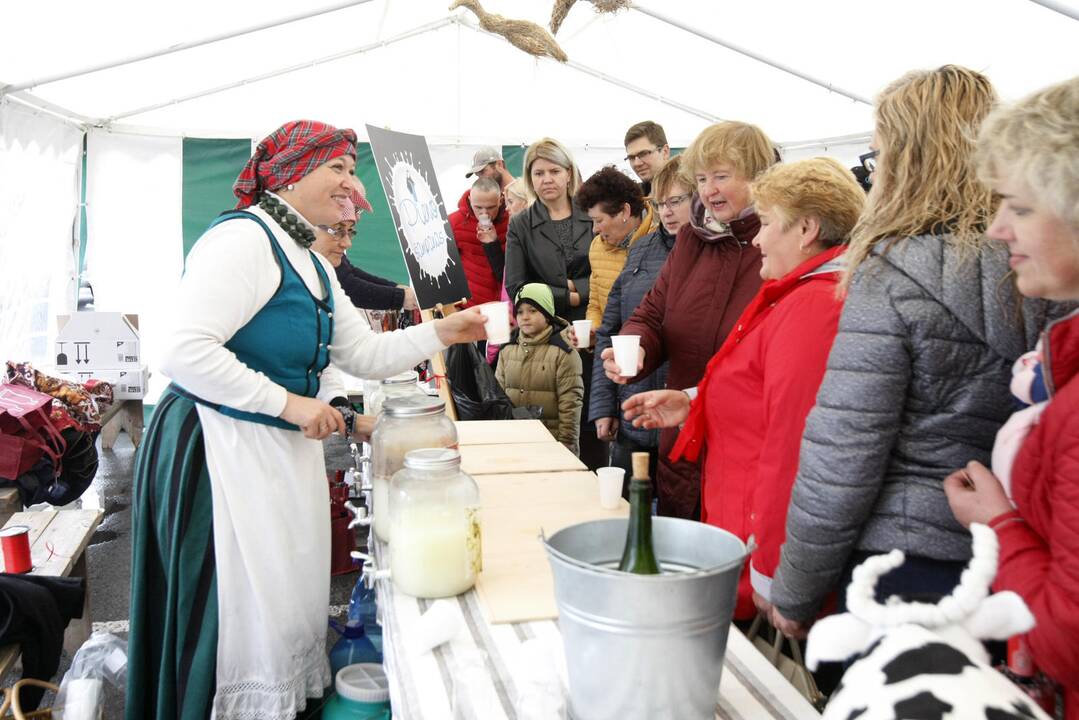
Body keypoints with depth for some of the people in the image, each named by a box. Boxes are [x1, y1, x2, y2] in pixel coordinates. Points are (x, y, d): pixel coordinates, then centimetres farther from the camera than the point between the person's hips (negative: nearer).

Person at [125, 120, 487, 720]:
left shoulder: (314, 265, 15)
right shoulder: (243, 238, -15)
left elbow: (368, 355, 16)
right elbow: (185, 351, -25)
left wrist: (441, 333, 5)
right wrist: (289, 403, -21)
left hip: (287, 452, 10)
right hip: (224, 450, -9)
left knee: (292, 607, 16)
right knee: (244, 617, 0)